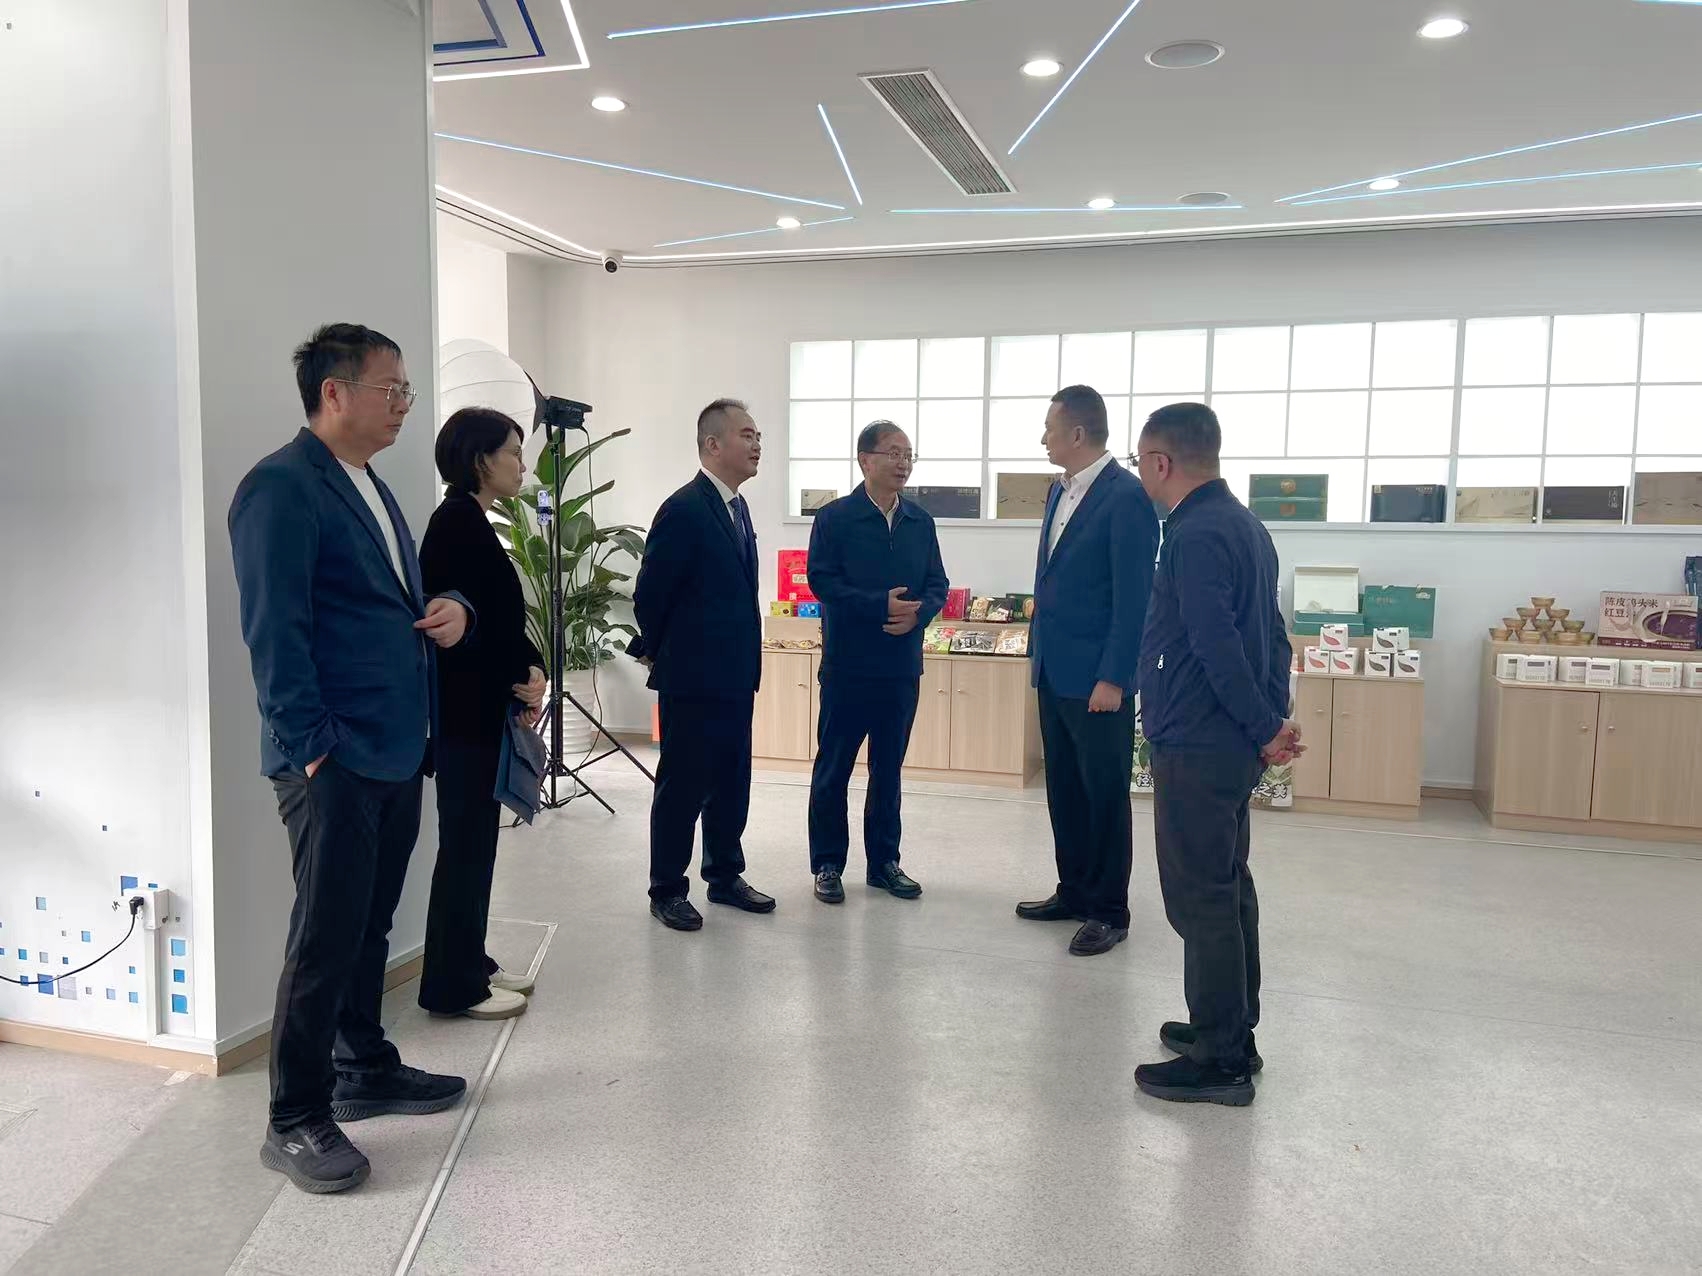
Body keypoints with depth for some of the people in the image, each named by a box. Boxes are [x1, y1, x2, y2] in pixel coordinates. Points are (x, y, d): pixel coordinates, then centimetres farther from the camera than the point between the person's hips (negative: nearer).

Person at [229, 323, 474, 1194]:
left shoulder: (372, 487, 17)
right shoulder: (281, 487, -12)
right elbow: (273, 631, -17)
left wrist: (450, 610, 3)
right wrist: (313, 747, -19)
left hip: (397, 753, 9)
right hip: (334, 760, -9)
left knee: (371, 927, 18)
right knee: (326, 939, -1)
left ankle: (364, 1070, 33)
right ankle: (296, 1121, 13)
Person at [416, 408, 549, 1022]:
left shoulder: (467, 521, 13)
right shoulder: (458, 522, -16)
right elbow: (475, 620, -20)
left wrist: (528, 671, 0)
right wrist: (527, 678, -7)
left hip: (479, 706, 9)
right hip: (467, 710, -9)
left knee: (476, 840, 15)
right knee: (464, 844, -1)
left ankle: (471, 963, 26)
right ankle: (452, 985, 10)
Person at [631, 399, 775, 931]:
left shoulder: (736, 506, 11)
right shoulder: (684, 509, -17)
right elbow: (650, 595, -12)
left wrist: (744, 660, 17)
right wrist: (657, 651, 2)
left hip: (734, 677, 8)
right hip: (693, 678, -8)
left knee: (731, 783, 15)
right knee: (682, 787, 3)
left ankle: (725, 875, 29)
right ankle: (666, 890, 16)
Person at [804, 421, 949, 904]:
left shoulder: (920, 522, 9)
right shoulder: (835, 517, -5)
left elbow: (937, 585, 9)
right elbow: (822, 580, -13)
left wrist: (916, 613, -13)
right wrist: (881, 605, -21)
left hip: (902, 665, 4)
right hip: (847, 664, -4)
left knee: (888, 768, 13)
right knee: (833, 768, 4)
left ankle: (884, 861, 24)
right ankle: (827, 864, 16)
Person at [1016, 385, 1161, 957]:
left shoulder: (1126, 496, -14)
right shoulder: (1059, 492, 13)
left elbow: (1133, 597, -17)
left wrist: (1113, 678, -19)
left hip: (1097, 677, -8)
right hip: (1054, 671, 8)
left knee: (1105, 796, 3)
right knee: (1064, 790, 16)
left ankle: (1109, 911, 15)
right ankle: (1074, 892, 29)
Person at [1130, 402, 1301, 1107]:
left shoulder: (1197, 535, -19)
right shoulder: (1243, 524, 13)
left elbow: (1218, 648, -24)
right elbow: (1274, 636, 15)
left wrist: (1265, 729, -14)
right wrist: (1276, 720, 9)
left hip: (1197, 747, -10)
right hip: (1231, 745, 10)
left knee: (1200, 900, -2)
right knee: (1228, 889, 18)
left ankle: (1220, 1062, 8)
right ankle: (1231, 1030, 32)